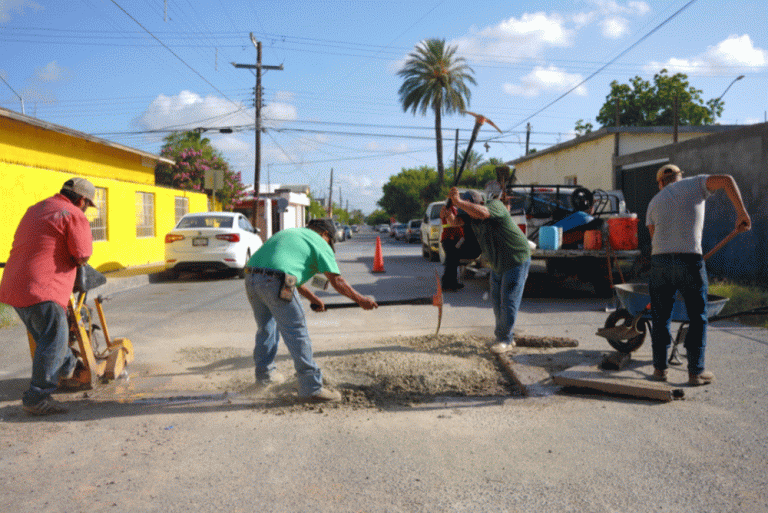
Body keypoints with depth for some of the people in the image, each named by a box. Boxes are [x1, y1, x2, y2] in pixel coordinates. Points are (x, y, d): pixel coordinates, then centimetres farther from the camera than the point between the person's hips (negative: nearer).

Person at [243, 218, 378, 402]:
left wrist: (312, 298, 40)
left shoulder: (288, 232, 33)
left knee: (266, 327, 26)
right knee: (297, 333, -2)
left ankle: (264, 373, 42)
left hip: (251, 278, 8)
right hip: (275, 283, -8)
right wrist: (360, 300, 13)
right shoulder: (319, 243, 10)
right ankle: (311, 388, 2)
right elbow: (336, 281, 4)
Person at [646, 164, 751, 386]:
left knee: (660, 317, 12)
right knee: (697, 317, 9)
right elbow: (726, 180, -4)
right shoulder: (694, 184, 12)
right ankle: (696, 371, 12)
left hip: (659, 260, 3)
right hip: (689, 259, -2)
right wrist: (741, 212, -3)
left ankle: (659, 368, 16)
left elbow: (654, 236, 15)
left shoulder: (655, 202, 19)